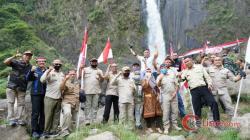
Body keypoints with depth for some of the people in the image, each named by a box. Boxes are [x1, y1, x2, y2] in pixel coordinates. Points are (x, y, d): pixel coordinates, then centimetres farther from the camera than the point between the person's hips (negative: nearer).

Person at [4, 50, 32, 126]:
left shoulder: (30, 67, 8)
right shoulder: (16, 62, -1)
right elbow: (5, 62, -16)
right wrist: (14, 56, -25)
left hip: (22, 88, 3)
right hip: (11, 86, -3)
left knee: (21, 103, 5)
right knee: (11, 102, -1)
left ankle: (20, 119, 11)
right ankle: (11, 119, 3)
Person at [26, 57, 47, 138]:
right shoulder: (34, 70, 1)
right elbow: (28, 78, -11)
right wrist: (31, 71, -29)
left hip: (45, 94, 4)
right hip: (36, 94, -3)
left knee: (43, 113, 8)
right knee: (35, 113, -3)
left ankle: (41, 130, 18)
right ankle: (34, 131, 5)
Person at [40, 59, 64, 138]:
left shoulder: (62, 74, 14)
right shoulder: (49, 73, -4)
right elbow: (42, 80, -21)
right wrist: (48, 70, -24)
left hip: (59, 98, 5)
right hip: (50, 98, -5)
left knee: (56, 116, 9)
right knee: (48, 116, 0)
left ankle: (53, 130, 17)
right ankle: (46, 131, 10)